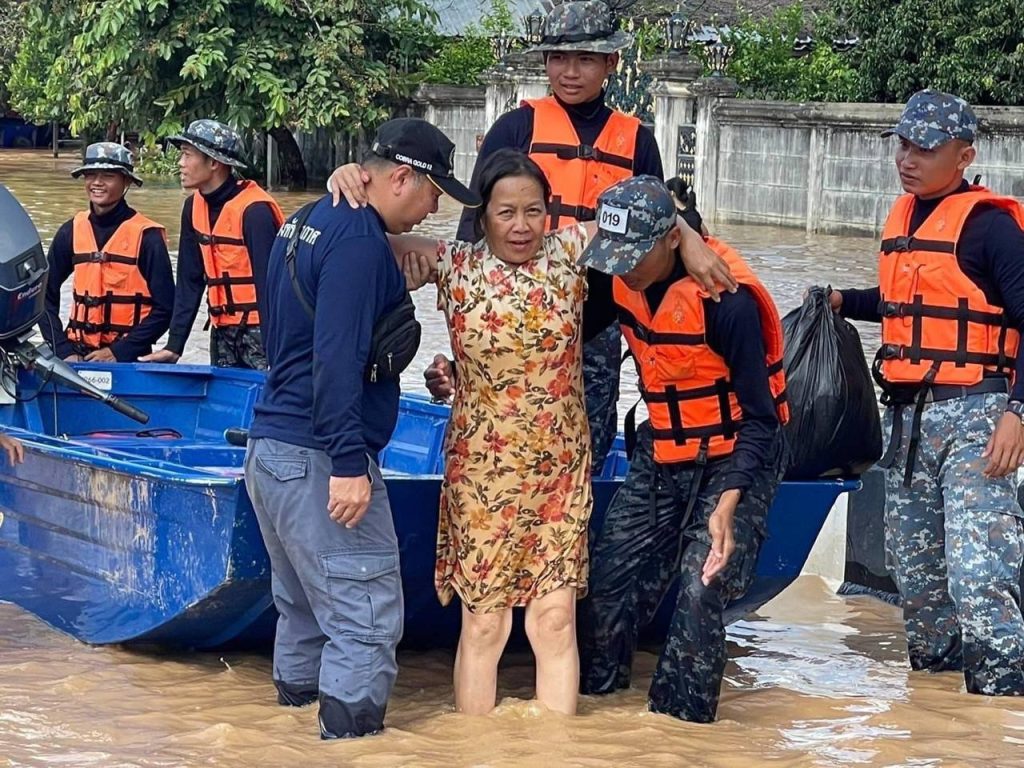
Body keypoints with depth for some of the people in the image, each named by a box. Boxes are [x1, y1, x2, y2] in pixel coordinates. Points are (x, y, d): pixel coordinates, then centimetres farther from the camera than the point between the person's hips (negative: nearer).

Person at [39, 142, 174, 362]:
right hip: (78, 355, 3)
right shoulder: (72, 231, 8)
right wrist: (63, 350, 2)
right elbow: (46, 295, 13)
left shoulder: (146, 236, -4)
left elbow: (164, 308, -3)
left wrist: (118, 352, -8)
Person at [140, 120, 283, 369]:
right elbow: (189, 281, 11)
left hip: (259, 330, -7)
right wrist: (174, 344, 6)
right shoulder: (194, 206, 7)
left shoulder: (255, 210, -16)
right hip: (223, 331, 7)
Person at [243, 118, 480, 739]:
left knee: (306, 605, 19)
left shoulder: (310, 223, 15)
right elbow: (337, 358, -23)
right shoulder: (360, 239, -15)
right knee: (367, 617, -8)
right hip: (318, 457, -10)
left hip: (274, 446, 10)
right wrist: (349, 463, -25)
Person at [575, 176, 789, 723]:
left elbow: (759, 418, -20)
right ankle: (592, 700, 18)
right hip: (660, 456, 7)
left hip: (735, 458, -7)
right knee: (609, 579, 4)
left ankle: (680, 724, -6)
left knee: (701, 591, -17)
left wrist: (728, 503, -29)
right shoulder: (623, 279, -7)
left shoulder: (727, 298, -26)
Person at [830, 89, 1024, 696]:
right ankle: (937, 654, 33)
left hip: (973, 413, -8)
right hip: (907, 413, 8)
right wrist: (844, 302, 16)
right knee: (912, 556, 15)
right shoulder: (903, 218, 14)